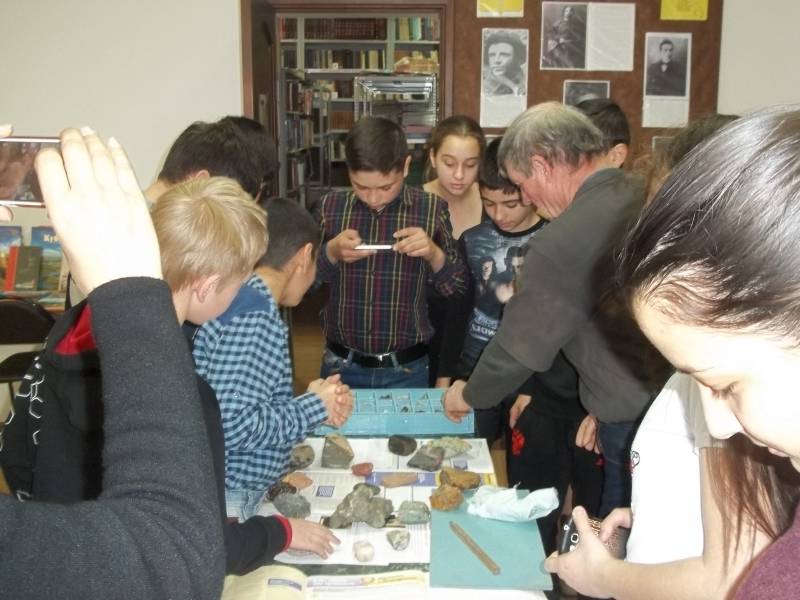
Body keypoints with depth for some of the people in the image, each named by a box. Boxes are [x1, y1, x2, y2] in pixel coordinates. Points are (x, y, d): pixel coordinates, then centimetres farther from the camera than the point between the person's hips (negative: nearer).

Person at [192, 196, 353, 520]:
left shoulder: (242, 303, 7)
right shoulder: (256, 320, -22)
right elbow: (231, 425, -28)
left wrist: (314, 402, -2)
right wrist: (314, 408, -16)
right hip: (225, 504, -9)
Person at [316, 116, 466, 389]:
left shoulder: (431, 208, -7)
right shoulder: (331, 206, -3)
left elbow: (457, 289, -3)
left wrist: (433, 254, -21)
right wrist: (332, 252, -19)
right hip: (342, 365, 1)